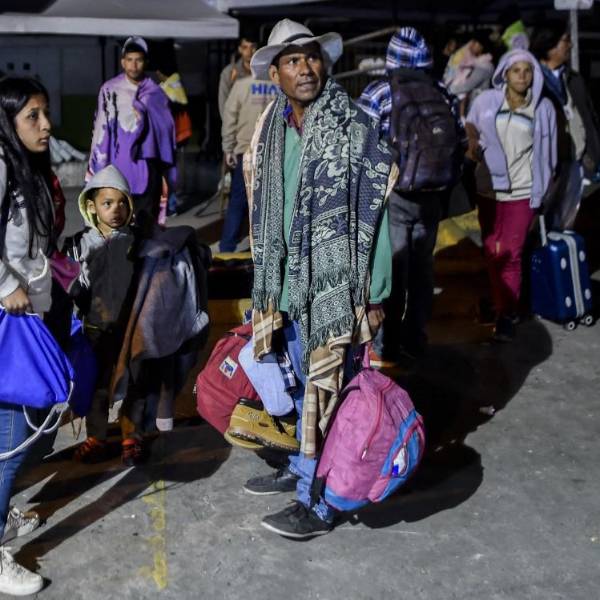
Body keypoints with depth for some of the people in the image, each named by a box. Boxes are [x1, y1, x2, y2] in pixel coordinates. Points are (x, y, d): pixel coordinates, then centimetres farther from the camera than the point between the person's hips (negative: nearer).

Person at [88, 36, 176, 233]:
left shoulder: (155, 93, 4)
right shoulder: (110, 90, -1)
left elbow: (166, 129, 7)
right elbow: (101, 129, 1)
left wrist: (167, 173, 6)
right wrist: (96, 167, -1)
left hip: (147, 166, 1)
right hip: (118, 166, -1)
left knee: (147, 221, 6)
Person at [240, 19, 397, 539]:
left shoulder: (354, 127, -12)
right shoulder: (271, 131, 7)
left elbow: (374, 214, -12)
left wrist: (374, 294, -13)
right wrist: (267, 282, 15)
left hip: (335, 283, -6)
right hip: (288, 282, 6)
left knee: (326, 391, 1)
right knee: (304, 385, 20)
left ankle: (319, 504, 13)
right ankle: (303, 467, 38)